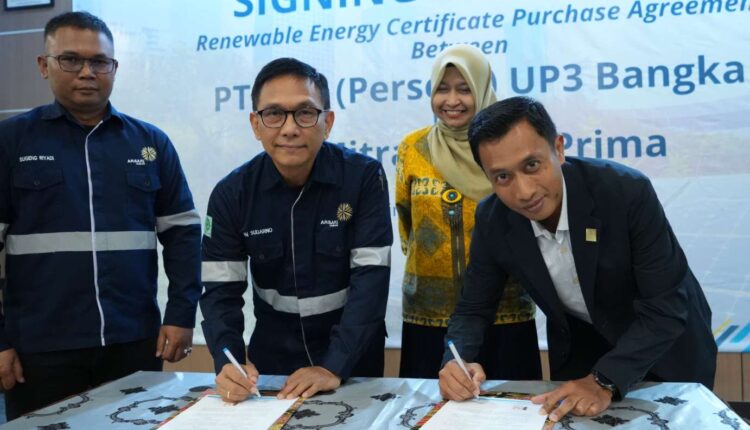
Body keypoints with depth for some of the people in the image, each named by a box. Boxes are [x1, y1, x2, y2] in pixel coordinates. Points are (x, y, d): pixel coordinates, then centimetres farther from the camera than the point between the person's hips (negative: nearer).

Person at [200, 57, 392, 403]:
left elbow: (371, 279, -21)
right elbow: (220, 292, -12)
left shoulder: (364, 178, -17)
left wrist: (334, 367, -31)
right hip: (272, 356, 2)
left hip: (352, 356, -2)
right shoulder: (231, 194, -10)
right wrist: (228, 364, -30)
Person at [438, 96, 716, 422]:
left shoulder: (627, 191, -33)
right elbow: (473, 309, -11)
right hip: (580, 346, 2)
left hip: (667, 342, -2)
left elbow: (667, 307, -31)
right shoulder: (492, 220, -21)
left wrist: (604, 381, -42)